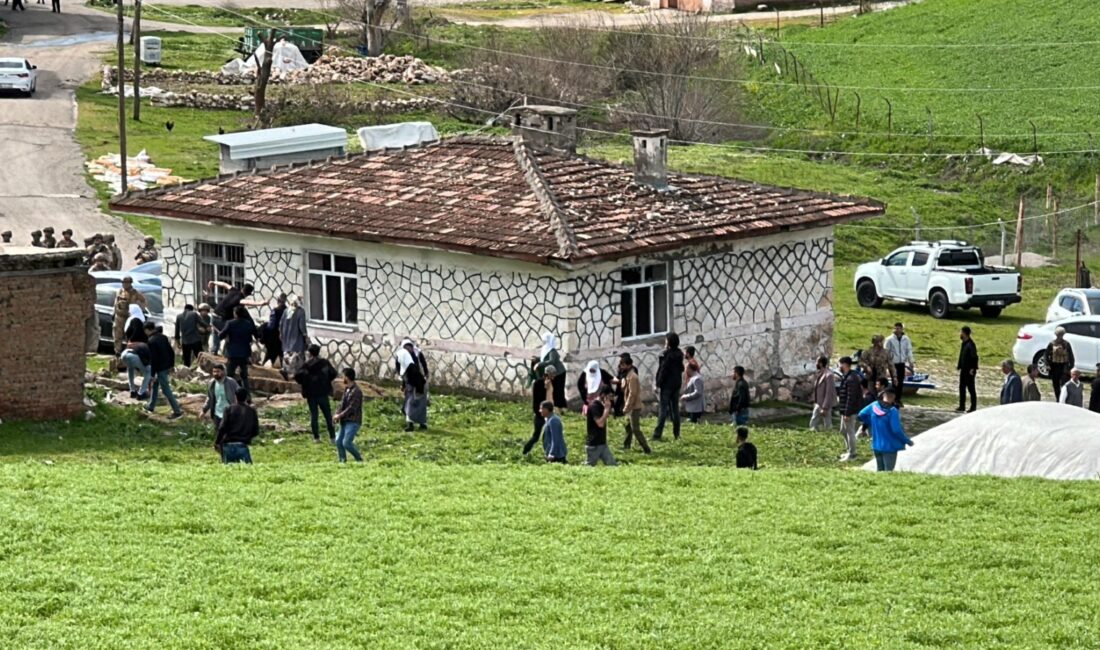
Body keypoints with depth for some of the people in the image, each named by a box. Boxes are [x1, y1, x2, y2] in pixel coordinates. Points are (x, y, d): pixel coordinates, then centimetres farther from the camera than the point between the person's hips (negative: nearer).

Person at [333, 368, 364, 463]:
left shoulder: (356, 391, -16)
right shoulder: (346, 389, 13)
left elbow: (352, 408, -20)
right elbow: (342, 403, 17)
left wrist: (340, 416, -15)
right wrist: (337, 414, -1)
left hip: (353, 421, -9)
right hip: (345, 421, 9)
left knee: (346, 443, -16)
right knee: (338, 441, 5)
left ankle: (359, 459, -2)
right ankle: (342, 460, 13)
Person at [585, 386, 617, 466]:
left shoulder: (601, 405, 10)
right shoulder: (594, 406, -18)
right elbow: (600, 423, -25)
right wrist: (607, 408, -20)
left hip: (602, 443, 9)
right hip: (593, 444, -9)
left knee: (612, 465, 1)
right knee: (589, 466, 2)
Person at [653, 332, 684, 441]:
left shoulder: (666, 354, -15)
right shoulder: (679, 354, 7)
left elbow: (663, 371, -16)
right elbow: (681, 368, 12)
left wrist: (658, 384, -12)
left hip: (666, 384, -7)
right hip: (676, 385, 7)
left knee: (663, 409, -7)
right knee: (675, 409, 10)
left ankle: (657, 434, -10)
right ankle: (676, 434, 11)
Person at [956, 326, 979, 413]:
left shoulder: (970, 344, -18)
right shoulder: (964, 343, 10)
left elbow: (974, 357, -22)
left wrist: (973, 369, -24)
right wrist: (959, 365, 16)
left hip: (969, 371, -10)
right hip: (963, 370, 10)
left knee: (971, 388, -2)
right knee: (962, 387, 13)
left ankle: (973, 407, 5)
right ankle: (962, 406, 21)